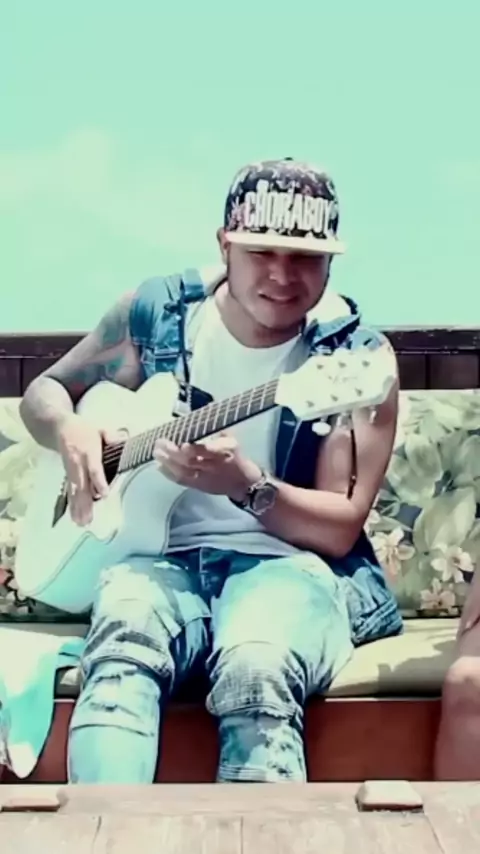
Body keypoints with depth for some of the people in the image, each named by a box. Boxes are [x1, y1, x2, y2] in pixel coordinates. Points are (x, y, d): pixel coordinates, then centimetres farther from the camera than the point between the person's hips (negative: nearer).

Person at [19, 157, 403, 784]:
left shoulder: (356, 356, -3)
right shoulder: (155, 313, 4)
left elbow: (342, 528, -4)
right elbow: (44, 391, 19)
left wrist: (247, 486, -23)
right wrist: (70, 431, -6)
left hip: (290, 560, -1)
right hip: (161, 553, 2)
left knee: (256, 667, -36)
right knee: (123, 646, -34)